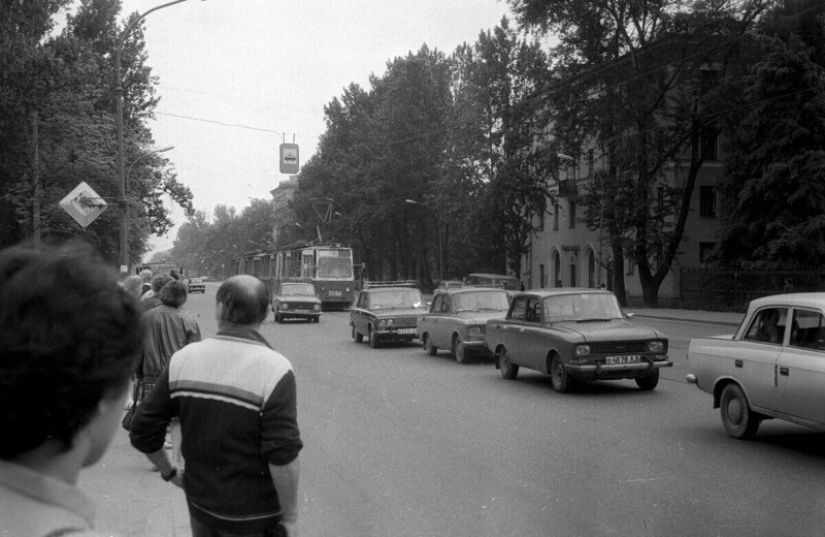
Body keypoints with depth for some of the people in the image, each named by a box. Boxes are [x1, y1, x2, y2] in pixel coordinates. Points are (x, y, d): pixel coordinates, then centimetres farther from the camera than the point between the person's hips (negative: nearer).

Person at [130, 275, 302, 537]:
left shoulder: (183, 360, -6)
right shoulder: (274, 370, -20)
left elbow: (142, 429, -2)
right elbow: (282, 457, -23)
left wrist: (169, 473, 12)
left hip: (200, 504, 4)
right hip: (253, 515, -4)